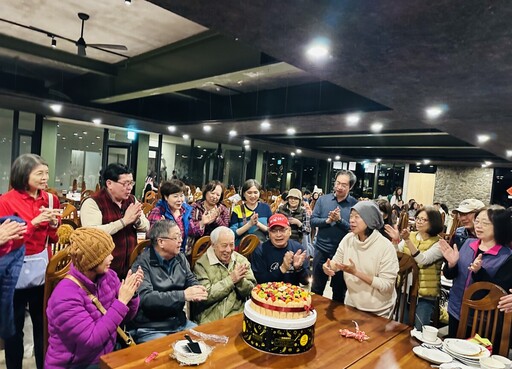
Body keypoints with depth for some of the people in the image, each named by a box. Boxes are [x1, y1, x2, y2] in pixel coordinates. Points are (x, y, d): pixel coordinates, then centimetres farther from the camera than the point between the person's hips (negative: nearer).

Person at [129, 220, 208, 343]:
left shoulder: (180, 258, 7)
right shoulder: (142, 263, -14)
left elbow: (191, 281, 11)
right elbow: (145, 297, -24)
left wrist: (197, 290, -14)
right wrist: (183, 295, -27)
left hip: (180, 323, 7)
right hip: (150, 329, -6)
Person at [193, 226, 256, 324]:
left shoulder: (241, 260, 8)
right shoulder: (202, 264, -4)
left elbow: (251, 291, 5)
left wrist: (240, 280, -14)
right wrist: (231, 280, -13)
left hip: (238, 315, 3)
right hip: (209, 319, -3)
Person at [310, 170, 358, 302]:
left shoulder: (355, 204, -6)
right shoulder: (323, 199, 1)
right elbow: (313, 221, -3)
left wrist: (339, 220, -23)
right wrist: (327, 220, -19)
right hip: (321, 250, 2)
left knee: (339, 290, 16)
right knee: (316, 288, 16)